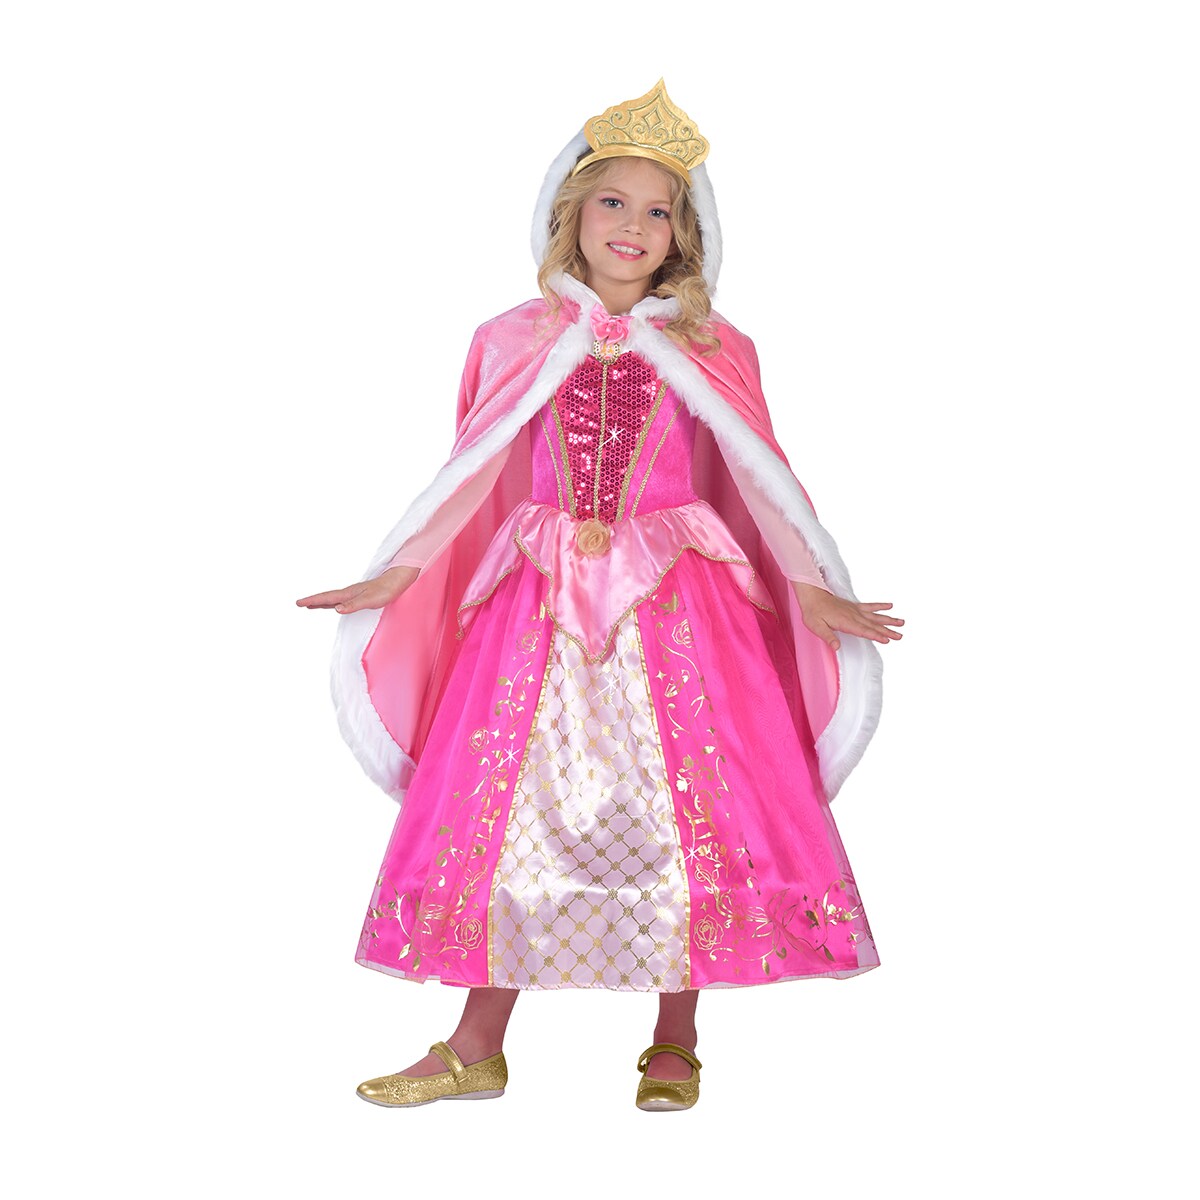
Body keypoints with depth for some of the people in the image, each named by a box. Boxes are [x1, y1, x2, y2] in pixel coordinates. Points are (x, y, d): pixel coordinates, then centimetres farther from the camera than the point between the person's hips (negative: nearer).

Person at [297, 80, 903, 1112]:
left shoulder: (712, 351, 4)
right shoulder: (512, 344, 7)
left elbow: (762, 482, 4)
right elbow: (471, 486, 10)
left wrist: (809, 591, -5)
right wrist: (393, 580, 5)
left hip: (680, 609, -1)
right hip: (539, 604, 1)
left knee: (686, 812, -1)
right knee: (502, 812, 2)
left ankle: (675, 1046, 16)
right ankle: (477, 1050, 14)